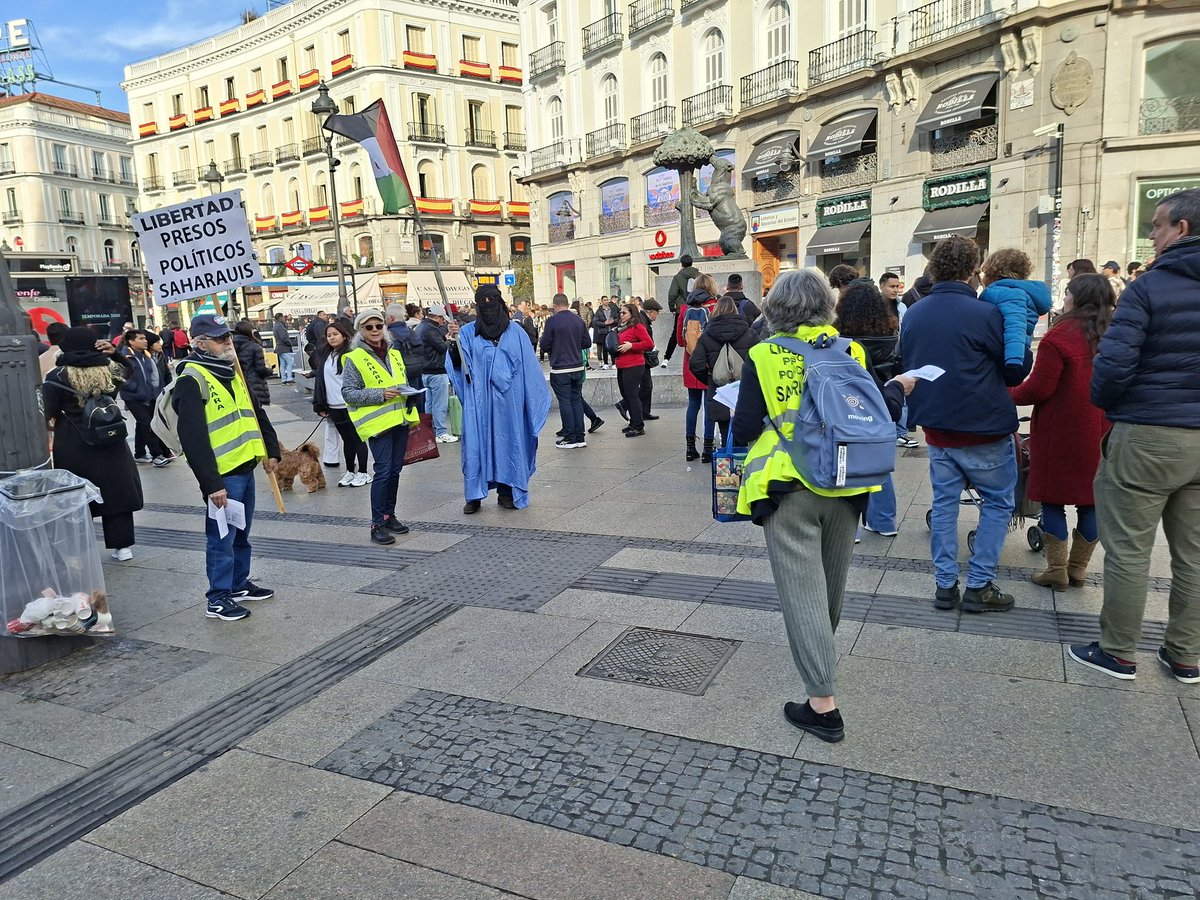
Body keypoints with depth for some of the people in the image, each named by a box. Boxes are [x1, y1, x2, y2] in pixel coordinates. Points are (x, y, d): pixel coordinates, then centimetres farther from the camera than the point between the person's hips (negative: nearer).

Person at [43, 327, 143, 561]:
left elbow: (50, 416, -9)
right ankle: (122, 546, 13)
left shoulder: (57, 376, -9)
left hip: (73, 447, -3)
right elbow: (129, 369, 24)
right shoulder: (108, 368, 1)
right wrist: (114, 353, 8)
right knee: (116, 492, 9)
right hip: (110, 441, 3)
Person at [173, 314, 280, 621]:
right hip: (222, 475, -8)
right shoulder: (192, 380, -14)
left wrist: (271, 450, 14)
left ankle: (239, 584, 31)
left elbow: (256, 413, 22)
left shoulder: (232, 372, 13)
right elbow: (192, 438, -20)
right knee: (221, 537, 0)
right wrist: (211, 483, -22)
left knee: (241, 533, 18)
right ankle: (218, 598, 11)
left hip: (246, 468, 8)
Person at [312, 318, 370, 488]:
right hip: (334, 407, 6)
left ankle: (363, 473, 13)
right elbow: (319, 381, 15)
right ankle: (350, 471, 25)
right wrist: (320, 406, 11)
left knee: (358, 439, 4)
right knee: (347, 440, 15)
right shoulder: (324, 355, 11)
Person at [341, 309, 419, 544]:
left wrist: (408, 393, 5)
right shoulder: (354, 358, -5)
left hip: (400, 419, 6)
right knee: (383, 472, -10)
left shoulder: (394, 353, 14)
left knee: (395, 470, 11)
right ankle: (377, 524, -2)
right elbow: (348, 393, -10)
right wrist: (380, 394, -19)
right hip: (378, 422, -6)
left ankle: (389, 515, 24)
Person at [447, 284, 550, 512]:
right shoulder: (468, 332, 4)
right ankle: (474, 495, 8)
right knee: (476, 442, 0)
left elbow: (529, 367, 6)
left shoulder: (514, 331, 4)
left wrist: (541, 394, 6)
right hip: (478, 400, 0)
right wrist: (454, 344, -21)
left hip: (507, 399, 0)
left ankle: (507, 491, 17)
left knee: (507, 441, 6)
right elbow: (457, 364, -3)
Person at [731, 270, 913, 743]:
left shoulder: (761, 358, -7)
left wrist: (737, 415, 14)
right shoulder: (849, 351, 1)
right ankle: (822, 655, 47)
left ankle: (823, 703, -1)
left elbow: (744, 432, -9)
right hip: (843, 487, 4)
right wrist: (898, 388, 25)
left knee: (802, 592, 0)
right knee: (830, 584, 23)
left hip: (787, 489, -4)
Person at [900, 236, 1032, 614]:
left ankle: (945, 586, 15)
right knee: (998, 501, 10)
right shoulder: (985, 314, -15)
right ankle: (979, 586, 10)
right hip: (982, 429, -5)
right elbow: (1016, 371, -5)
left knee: (944, 502, 13)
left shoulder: (912, 315, 3)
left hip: (935, 427, 5)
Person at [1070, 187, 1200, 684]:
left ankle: (1118, 653, 14)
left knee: (1128, 551, 4)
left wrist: (1104, 403, 2)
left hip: (1146, 437, -6)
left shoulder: (1148, 287, -11)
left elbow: (1114, 362, -18)